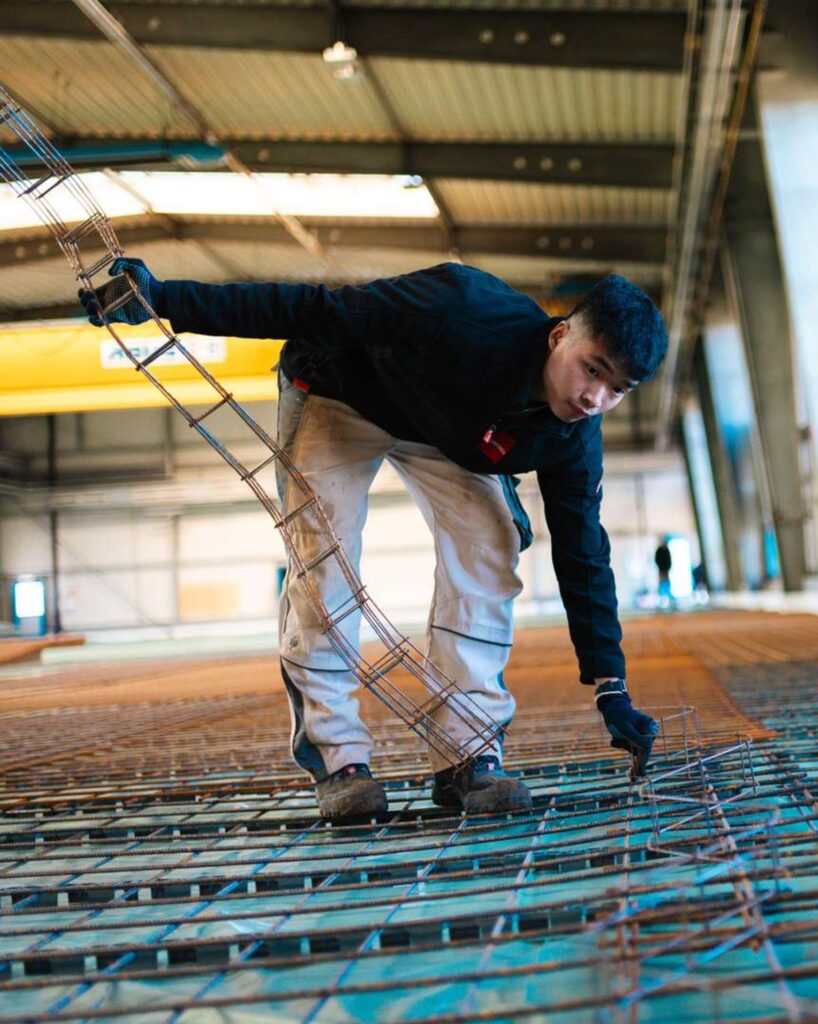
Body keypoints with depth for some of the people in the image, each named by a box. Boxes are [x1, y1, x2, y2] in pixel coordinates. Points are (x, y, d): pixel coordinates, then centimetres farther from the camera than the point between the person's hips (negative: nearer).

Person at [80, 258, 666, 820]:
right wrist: (165, 299, -39)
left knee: (488, 548, -17)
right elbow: (313, 310, -37)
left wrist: (610, 688, -15)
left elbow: (583, 556, -13)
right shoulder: (463, 316, -42)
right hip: (338, 393, -3)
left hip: (453, 430, 4)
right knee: (322, 558, -16)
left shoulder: (573, 435, -24)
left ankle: (466, 755, -12)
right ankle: (334, 755, -8)